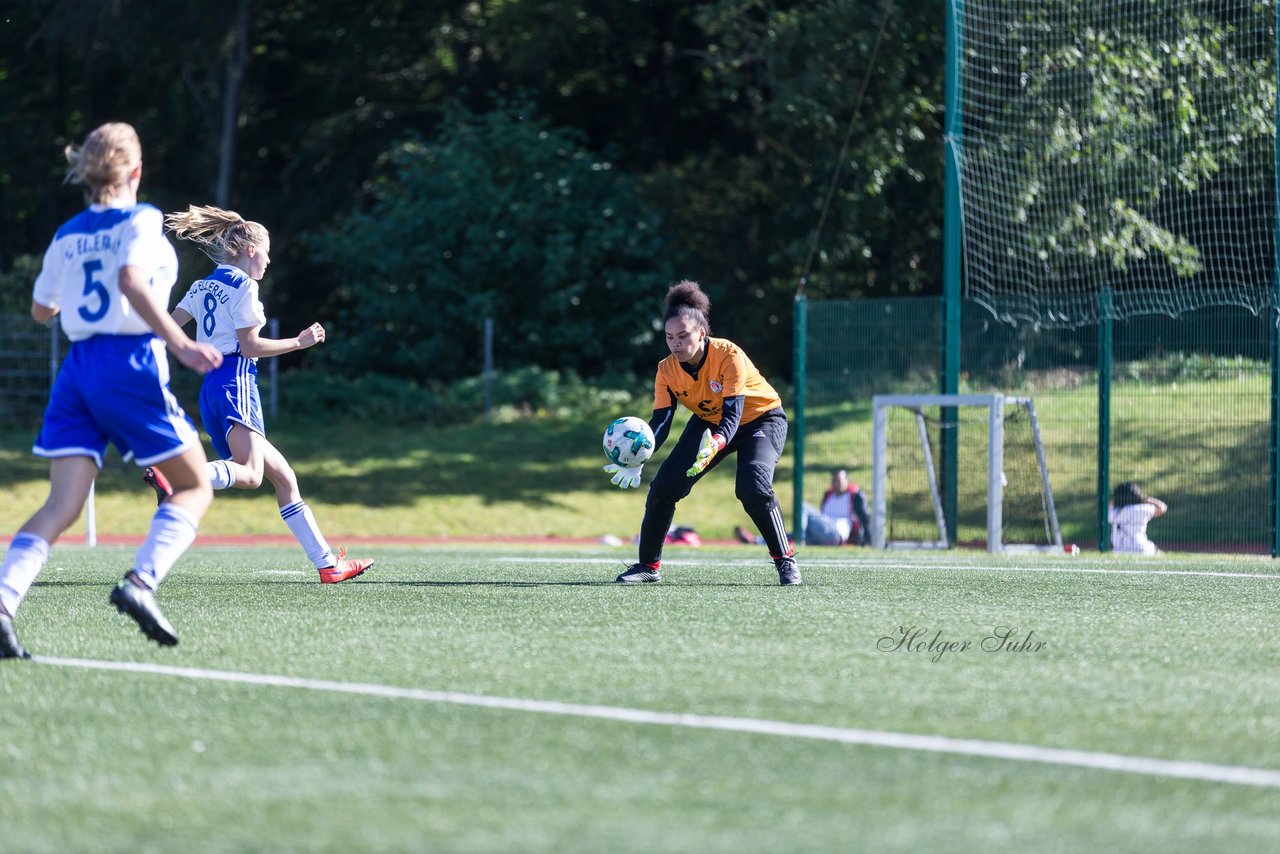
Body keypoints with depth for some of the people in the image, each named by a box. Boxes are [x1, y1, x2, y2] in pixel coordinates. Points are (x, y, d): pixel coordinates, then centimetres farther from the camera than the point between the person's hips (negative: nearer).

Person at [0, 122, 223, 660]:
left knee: (61, 507, -2)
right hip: (132, 364, -5)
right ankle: (142, 581, -15)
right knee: (194, 488, 9)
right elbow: (130, 279, -22)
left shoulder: (67, 235, 14)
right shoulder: (141, 219, -3)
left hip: (77, 370, 5)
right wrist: (178, 343, -26)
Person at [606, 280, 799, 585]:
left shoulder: (728, 356, -32)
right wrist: (637, 459, -37)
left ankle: (786, 561, -11)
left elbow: (733, 415, -37)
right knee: (664, 486, -9)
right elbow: (660, 422, -19)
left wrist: (714, 446, -58)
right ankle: (648, 566, 6)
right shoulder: (667, 371, -17)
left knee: (753, 488, -29)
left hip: (761, 419, -5)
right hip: (709, 422, 5)